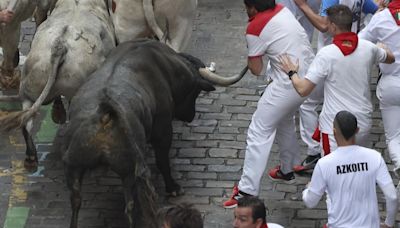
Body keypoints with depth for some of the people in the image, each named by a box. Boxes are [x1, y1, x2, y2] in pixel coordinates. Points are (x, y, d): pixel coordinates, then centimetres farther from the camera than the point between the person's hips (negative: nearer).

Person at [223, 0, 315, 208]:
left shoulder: (255, 28, -13)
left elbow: (256, 70, -4)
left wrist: (251, 51, 10)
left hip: (288, 85, -8)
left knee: (259, 133, -3)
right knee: (284, 120, 31)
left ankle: (247, 191, -7)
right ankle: (288, 170, 44)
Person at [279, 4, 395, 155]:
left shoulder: (326, 54, -16)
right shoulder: (368, 48, -2)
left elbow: (303, 90, -15)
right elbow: (390, 58, 21)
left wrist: (291, 73, 4)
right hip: (363, 124, 5)